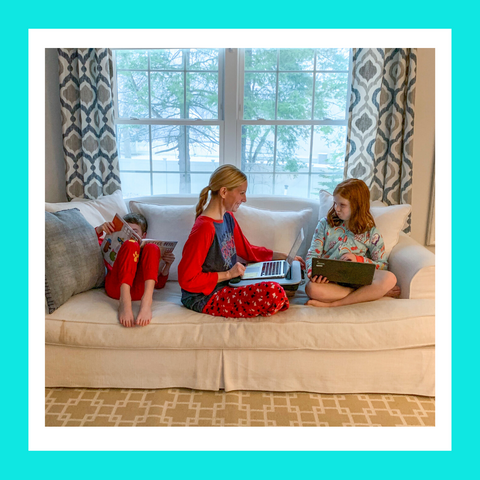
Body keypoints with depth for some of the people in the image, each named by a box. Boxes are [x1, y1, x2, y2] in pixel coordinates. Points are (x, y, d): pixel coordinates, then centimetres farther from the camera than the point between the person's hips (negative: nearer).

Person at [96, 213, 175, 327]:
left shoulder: (147, 252, 36)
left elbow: (159, 284, 24)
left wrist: (167, 265, 9)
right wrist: (100, 229, 8)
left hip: (139, 289, 1)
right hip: (116, 287, 0)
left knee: (152, 247, -18)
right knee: (130, 245, -20)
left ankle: (146, 302, -42)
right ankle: (125, 302, -43)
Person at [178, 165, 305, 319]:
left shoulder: (228, 217, 6)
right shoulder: (204, 228, -23)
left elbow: (248, 250, 17)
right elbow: (186, 279, -21)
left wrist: (285, 257, 12)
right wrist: (228, 274, -21)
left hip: (227, 284, 9)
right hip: (205, 297, -9)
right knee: (273, 293, -25)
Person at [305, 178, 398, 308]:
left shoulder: (371, 233, 7)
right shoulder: (326, 224, 10)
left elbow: (383, 265, 7)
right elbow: (313, 254, 5)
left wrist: (358, 259, -9)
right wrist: (313, 272, -17)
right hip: (329, 279, 0)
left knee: (389, 278, -28)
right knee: (311, 288, -35)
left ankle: (334, 303, -28)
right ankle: (375, 291, -21)